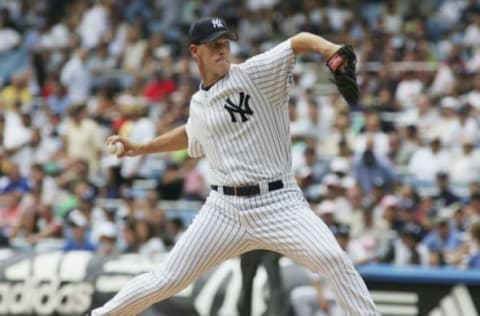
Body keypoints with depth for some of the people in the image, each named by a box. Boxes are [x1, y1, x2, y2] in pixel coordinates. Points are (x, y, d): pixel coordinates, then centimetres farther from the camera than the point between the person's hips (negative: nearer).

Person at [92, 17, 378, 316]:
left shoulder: (253, 74, -5)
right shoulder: (199, 104, 12)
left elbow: (298, 42, -18)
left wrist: (328, 48, -38)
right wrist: (140, 148, 35)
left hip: (278, 203, -4)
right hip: (225, 209, 4)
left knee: (332, 258, -26)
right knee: (168, 280, 5)